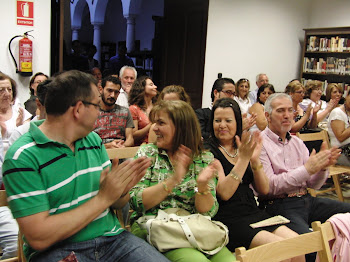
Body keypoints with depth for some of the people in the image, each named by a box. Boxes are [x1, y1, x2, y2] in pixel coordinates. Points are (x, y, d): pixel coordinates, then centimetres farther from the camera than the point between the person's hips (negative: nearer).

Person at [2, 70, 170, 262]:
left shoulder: (93, 140, 9)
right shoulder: (22, 157, -12)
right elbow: (38, 238, -17)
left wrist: (122, 190, -9)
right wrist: (103, 198, -15)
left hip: (111, 237, 5)